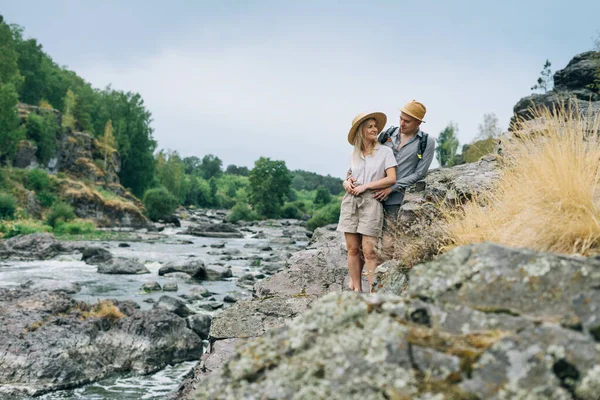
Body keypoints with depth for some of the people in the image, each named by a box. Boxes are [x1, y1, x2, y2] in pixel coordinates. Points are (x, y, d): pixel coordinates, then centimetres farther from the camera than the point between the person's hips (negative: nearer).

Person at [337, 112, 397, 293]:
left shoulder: (385, 151, 1)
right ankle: (356, 289, 10)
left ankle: (373, 292, -8)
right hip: (351, 201, 4)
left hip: (371, 202, -4)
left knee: (368, 250, -10)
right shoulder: (353, 154, 13)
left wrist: (365, 186, -11)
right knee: (352, 248, 3)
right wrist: (346, 183, 1)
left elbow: (391, 179, -7)